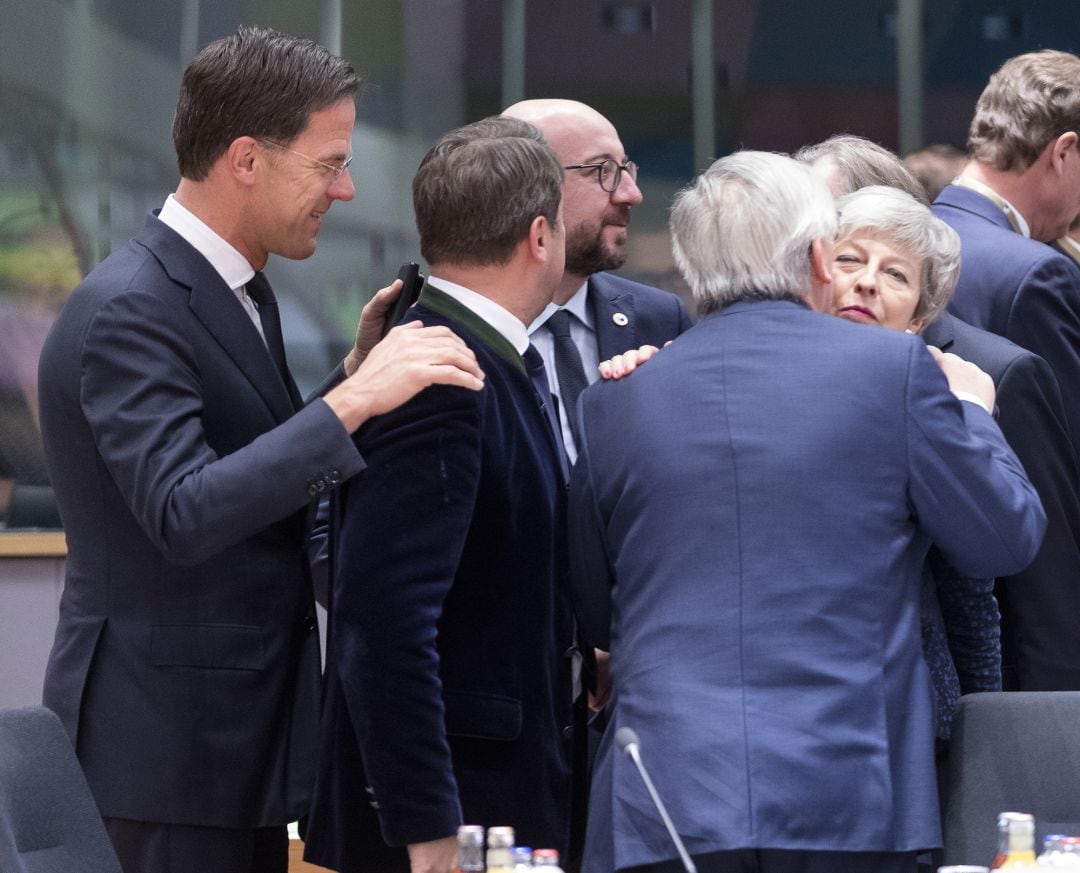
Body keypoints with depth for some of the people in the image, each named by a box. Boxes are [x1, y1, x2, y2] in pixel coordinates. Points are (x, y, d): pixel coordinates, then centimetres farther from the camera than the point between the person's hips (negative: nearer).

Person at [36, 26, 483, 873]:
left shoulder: (235, 290, 12)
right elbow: (183, 514, -29)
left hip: (242, 731, 10)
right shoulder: (129, 310, -18)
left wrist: (359, 372, 3)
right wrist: (353, 400, -32)